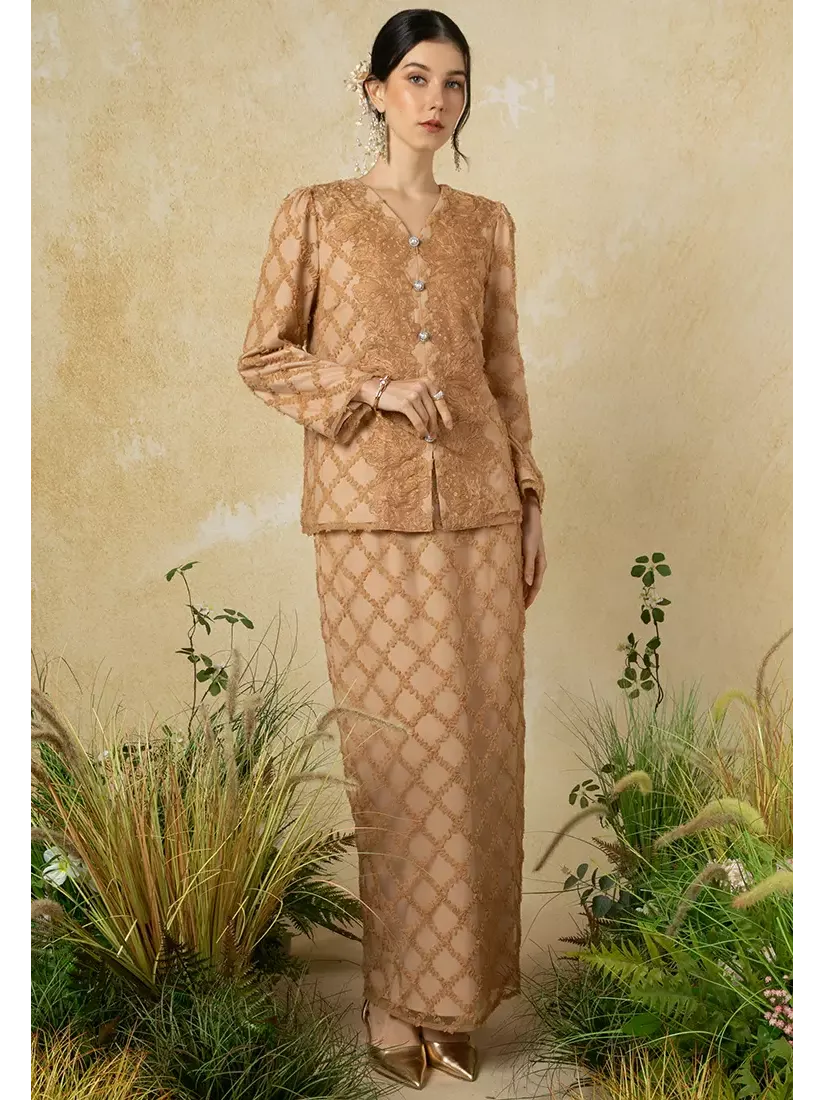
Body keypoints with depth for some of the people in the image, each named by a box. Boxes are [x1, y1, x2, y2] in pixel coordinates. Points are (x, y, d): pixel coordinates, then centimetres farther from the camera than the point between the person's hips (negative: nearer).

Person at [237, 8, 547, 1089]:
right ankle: (399, 999, 17)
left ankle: (456, 989, 22)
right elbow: (264, 357, 3)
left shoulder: (487, 224, 13)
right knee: (394, 746, 0)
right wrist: (373, 389, -12)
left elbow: (506, 371, 14)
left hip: (478, 505, 3)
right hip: (371, 512, -3)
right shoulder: (315, 214, 5)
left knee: (480, 738, 5)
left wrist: (531, 501, 9)